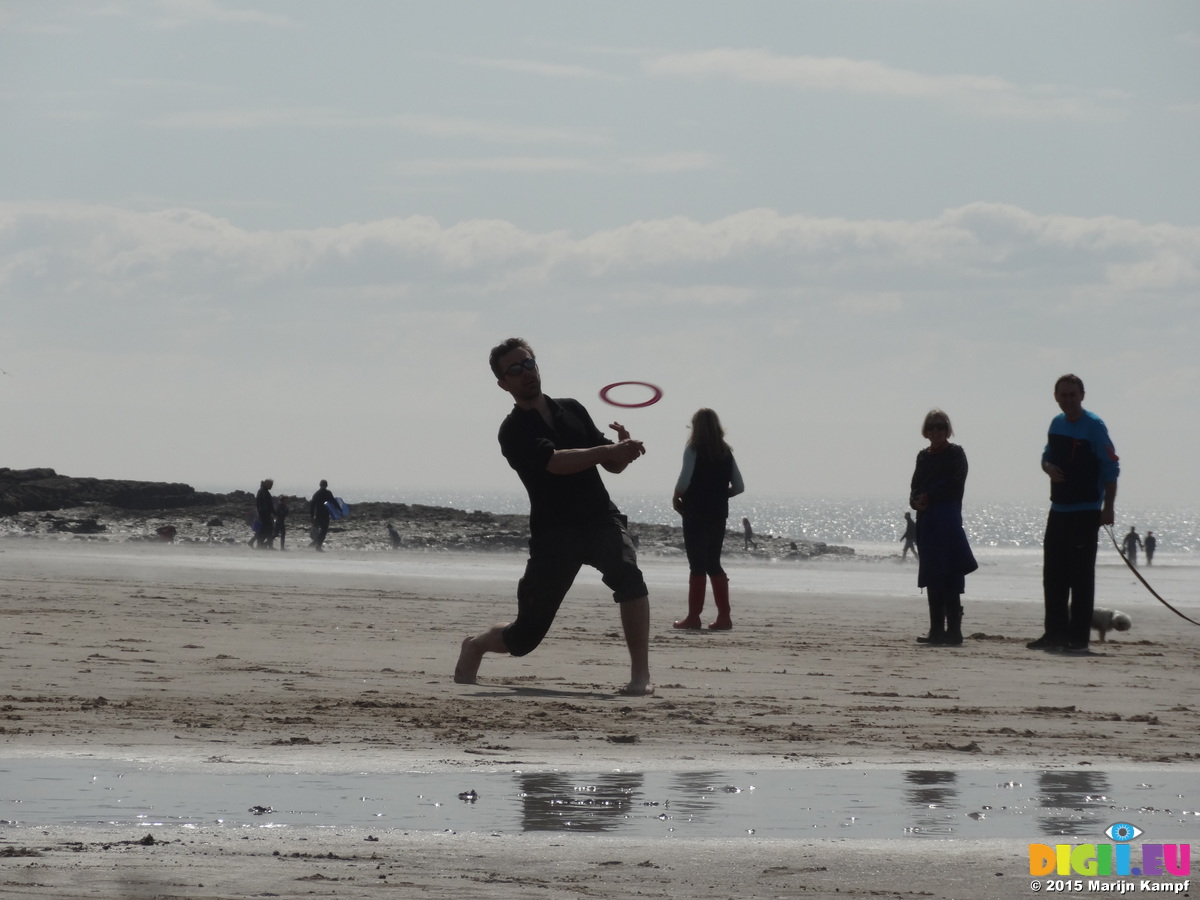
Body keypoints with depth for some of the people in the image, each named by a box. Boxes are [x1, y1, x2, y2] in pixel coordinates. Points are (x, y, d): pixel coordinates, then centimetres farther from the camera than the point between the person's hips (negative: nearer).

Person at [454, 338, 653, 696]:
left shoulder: (572, 410, 13)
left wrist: (622, 448, -8)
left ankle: (640, 675, -29)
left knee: (627, 573, -31)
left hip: (600, 518, 3)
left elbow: (611, 466, 15)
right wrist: (608, 451, -31)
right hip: (553, 531, -3)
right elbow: (555, 462, -22)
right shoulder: (513, 431, -4)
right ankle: (475, 646, 39)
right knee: (525, 636, 4)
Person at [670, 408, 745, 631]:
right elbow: (738, 486, 7)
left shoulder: (694, 449, -8)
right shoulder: (725, 452, 7)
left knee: (697, 565, -2)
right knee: (714, 564, 12)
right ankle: (724, 616, 6)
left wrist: (676, 498, -1)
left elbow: (684, 480, -19)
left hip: (695, 513, -5)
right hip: (718, 514, 5)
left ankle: (694, 616, -2)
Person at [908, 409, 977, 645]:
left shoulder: (955, 454, -2)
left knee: (949, 577, -11)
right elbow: (915, 488, 14)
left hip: (947, 520, -7)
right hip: (926, 522, 7)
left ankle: (953, 631, -13)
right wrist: (916, 501, -6)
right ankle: (937, 630, 12)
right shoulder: (924, 456, 17)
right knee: (932, 578, 8)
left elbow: (954, 485, -11)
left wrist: (928, 497, -8)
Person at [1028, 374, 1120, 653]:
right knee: (1053, 573, 9)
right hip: (1059, 509, 7)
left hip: (1086, 511, -7)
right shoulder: (1057, 423, 9)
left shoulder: (1093, 426, -11)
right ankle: (1056, 633, 17)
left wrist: (1108, 507, -17)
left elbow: (1111, 468, -11)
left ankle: (1078, 637, -3)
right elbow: (1047, 455, 22)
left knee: (1081, 575, -5)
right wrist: (1048, 467, -3)